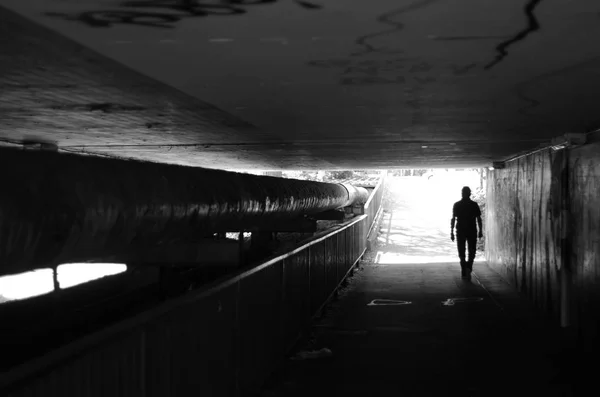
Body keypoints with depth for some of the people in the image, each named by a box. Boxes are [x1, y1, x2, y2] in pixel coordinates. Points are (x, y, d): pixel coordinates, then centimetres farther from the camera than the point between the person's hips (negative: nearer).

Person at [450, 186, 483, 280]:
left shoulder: (456, 205, -3)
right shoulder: (474, 205, -2)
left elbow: (453, 219, -6)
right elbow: (478, 219, -1)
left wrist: (452, 232, -2)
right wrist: (480, 231, 6)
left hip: (460, 231, 0)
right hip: (472, 231, 0)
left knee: (461, 253, 10)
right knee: (471, 252, 8)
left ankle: (464, 272, 9)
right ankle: (468, 268, -14)